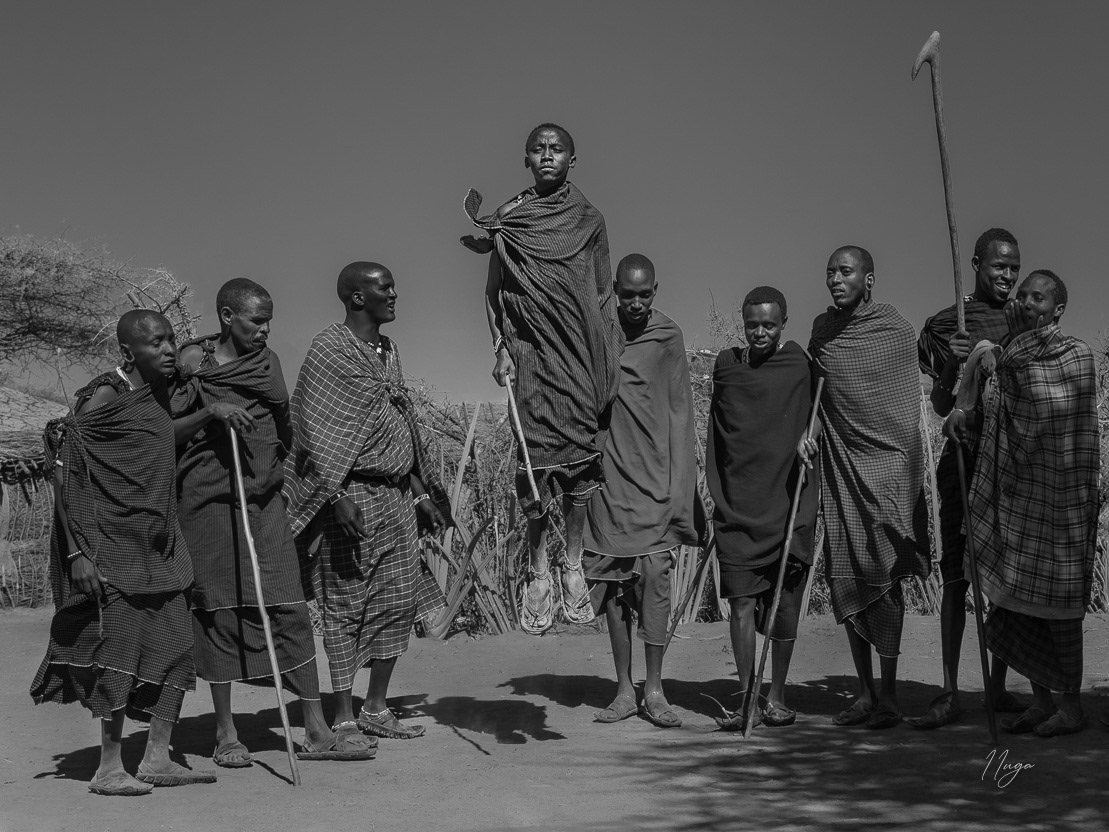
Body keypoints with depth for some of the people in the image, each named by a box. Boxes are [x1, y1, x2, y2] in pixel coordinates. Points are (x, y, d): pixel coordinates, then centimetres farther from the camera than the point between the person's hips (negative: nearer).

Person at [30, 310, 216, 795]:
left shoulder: (159, 395, 11)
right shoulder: (104, 397, -13)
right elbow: (66, 473, -15)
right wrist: (78, 552, -19)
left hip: (160, 549, 8)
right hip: (114, 548, -8)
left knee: (175, 650, 6)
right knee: (119, 651, -4)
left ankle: (157, 760, 15)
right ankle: (109, 769, 8)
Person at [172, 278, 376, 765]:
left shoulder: (267, 360, 11)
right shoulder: (192, 361, -3)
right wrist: (210, 413, -18)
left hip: (264, 497, 4)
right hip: (209, 500, -4)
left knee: (289, 609, 0)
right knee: (219, 610, 2)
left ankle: (316, 731, 3)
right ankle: (225, 732, 14)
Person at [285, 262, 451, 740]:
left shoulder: (388, 351, 16)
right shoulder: (329, 350, -8)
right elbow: (316, 430, -14)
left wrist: (423, 491, 19)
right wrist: (337, 495, -22)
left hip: (398, 495, 8)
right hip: (353, 493, -8)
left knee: (398, 600, 8)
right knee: (345, 605, -2)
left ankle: (376, 709, 18)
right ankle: (343, 718, 5)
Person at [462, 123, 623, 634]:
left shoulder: (588, 221, 8)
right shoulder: (507, 220, 7)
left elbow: (603, 298, 8)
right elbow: (496, 293, 8)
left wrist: (610, 364, 2)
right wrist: (501, 351, -2)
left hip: (580, 355, 0)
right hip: (531, 353, 0)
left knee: (581, 456, 0)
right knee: (535, 460, -2)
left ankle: (574, 564, 12)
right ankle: (538, 572, 7)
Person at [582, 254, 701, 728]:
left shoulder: (668, 337, 4)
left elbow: (680, 412, 4)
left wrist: (681, 487, -1)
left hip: (655, 475, -1)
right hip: (607, 475, 1)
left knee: (654, 574, -9)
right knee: (613, 582, 3)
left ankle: (654, 690, -1)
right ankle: (624, 690, 11)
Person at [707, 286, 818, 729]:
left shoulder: (801, 365, 1)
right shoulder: (726, 365, 9)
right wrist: (718, 495, 15)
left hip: (789, 503, -1)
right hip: (737, 506, 1)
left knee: (785, 602, 4)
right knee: (742, 599, -5)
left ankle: (776, 696, 17)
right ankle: (744, 697, 0)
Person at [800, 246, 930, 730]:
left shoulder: (897, 331, -5)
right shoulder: (822, 328, 8)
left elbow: (908, 412, -4)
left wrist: (912, 481, -8)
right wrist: (803, 432, 3)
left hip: (888, 462, -5)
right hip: (839, 470, 5)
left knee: (883, 578, -7)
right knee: (846, 580, 5)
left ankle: (889, 695, 1)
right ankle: (865, 693, 15)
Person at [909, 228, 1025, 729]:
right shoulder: (945, 325, 5)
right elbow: (940, 406, 2)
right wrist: (952, 366, -15)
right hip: (965, 458, -2)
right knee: (956, 575, -3)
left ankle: (998, 687, 12)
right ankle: (950, 693, -2)